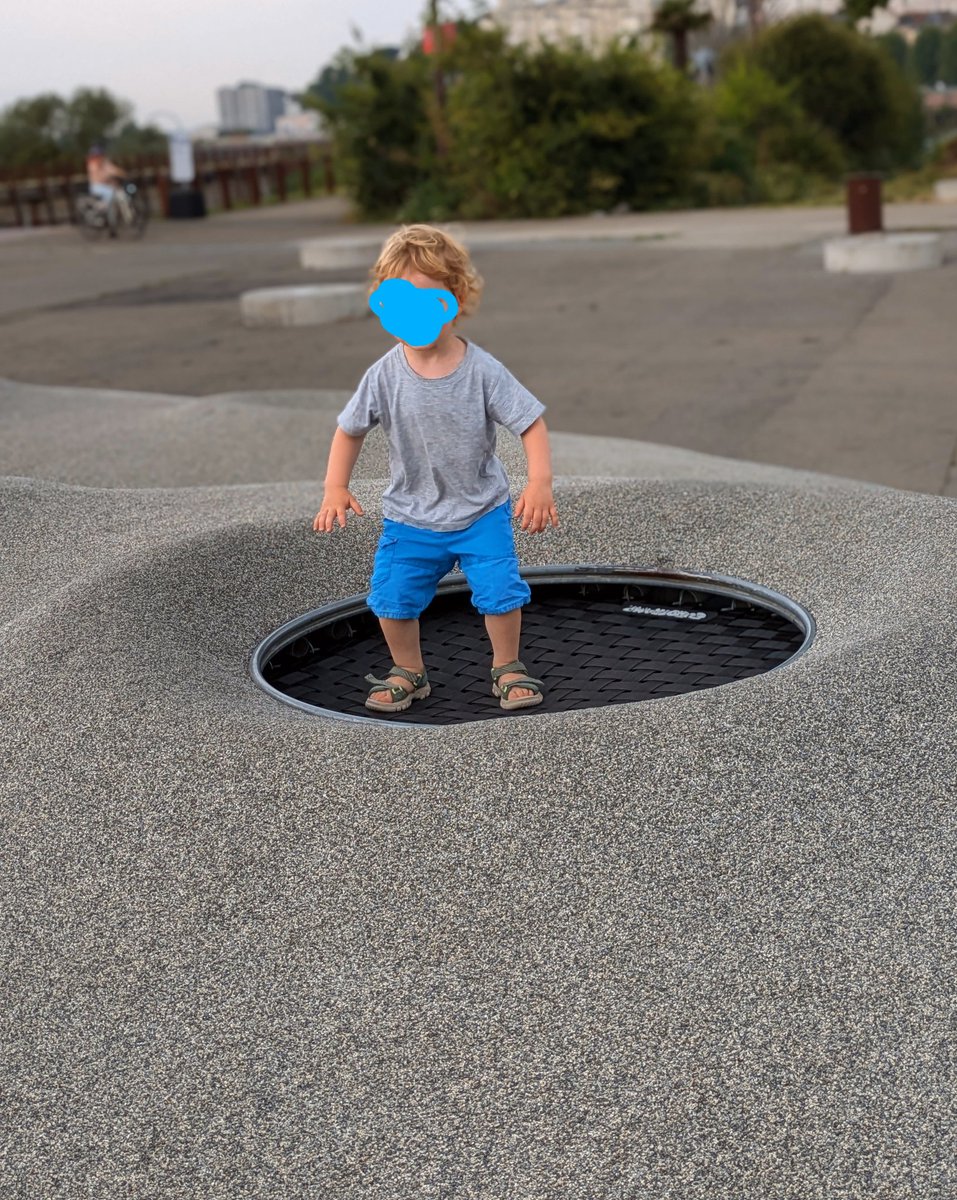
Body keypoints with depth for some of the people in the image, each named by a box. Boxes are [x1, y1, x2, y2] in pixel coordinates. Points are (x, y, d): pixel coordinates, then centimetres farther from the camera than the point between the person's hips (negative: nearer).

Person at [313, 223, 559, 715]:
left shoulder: (482, 370, -18)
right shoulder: (384, 376, -14)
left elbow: (531, 424, -13)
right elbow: (350, 430, 0)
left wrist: (540, 483, -26)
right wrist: (335, 489, -10)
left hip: (481, 512, -1)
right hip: (410, 517, 2)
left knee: (501, 591, -8)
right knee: (392, 598, -1)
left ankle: (507, 668, 19)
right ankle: (408, 673, 26)